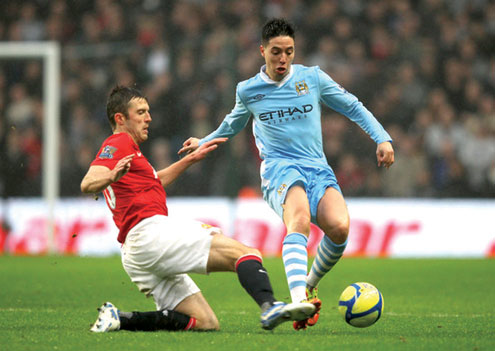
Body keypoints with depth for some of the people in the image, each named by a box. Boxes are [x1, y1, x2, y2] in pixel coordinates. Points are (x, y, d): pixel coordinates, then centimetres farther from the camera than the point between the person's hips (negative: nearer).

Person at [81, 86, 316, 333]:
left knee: (206, 323, 6)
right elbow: (88, 184, -17)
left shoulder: (123, 146, 30)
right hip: (151, 231, -10)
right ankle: (270, 306, -45)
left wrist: (190, 159, 44)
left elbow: (153, 182, 47)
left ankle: (119, 319, -5)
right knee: (246, 254, -17)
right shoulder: (120, 143, 0)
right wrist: (111, 176, -38)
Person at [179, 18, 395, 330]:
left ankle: (311, 284, 1)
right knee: (299, 221, -36)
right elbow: (233, 124, 34)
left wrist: (382, 138, 4)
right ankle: (299, 302, -57)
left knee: (339, 226, -29)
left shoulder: (313, 78, 9)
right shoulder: (248, 91, 11)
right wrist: (204, 143, 43)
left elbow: (353, 108, 16)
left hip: (318, 169, 2)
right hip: (279, 168, -2)